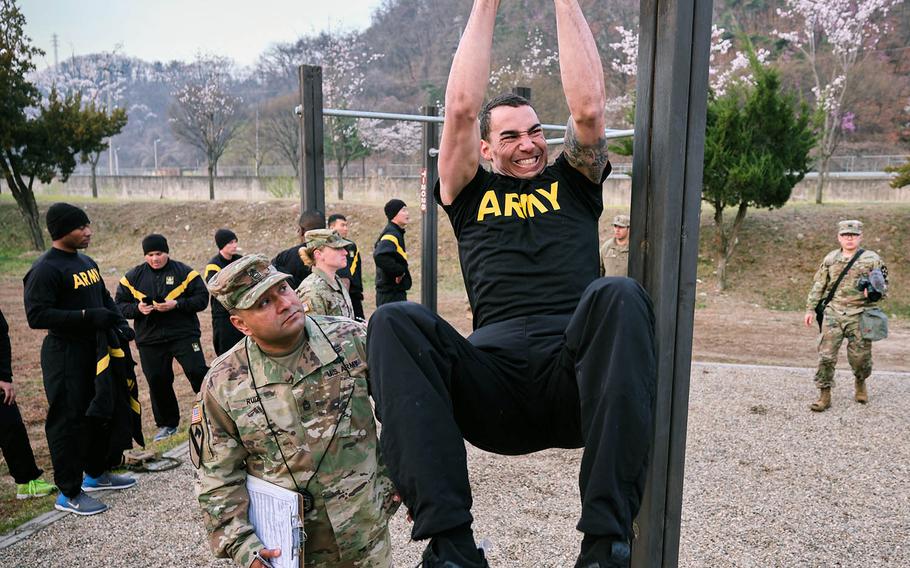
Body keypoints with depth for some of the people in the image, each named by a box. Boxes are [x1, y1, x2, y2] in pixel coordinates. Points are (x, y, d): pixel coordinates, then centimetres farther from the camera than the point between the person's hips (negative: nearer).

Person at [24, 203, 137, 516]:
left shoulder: (87, 262, 11)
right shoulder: (45, 269, -16)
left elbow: (104, 298, 21)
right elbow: (37, 315, -23)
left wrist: (119, 320, 2)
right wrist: (88, 316, -26)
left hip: (95, 349, 9)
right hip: (65, 355, -9)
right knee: (68, 421, -1)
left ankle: (97, 473, 34)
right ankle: (69, 493, 10)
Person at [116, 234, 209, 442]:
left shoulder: (183, 272, -3)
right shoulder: (133, 276, 5)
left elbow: (202, 298, -5)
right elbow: (119, 304, 7)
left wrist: (177, 304, -19)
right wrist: (137, 308, -14)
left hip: (183, 334, -3)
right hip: (149, 340, 3)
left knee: (198, 372, -10)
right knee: (157, 381, 8)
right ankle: (167, 424, 24)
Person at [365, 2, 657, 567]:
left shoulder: (572, 183, 25)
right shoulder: (472, 194, 22)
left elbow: (588, 107, 10)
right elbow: (461, 108, 11)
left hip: (576, 376, 1)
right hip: (494, 381, 0)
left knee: (619, 296, -33)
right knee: (396, 321, -28)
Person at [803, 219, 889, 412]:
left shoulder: (872, 259, 1)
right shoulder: (830, 259, 8)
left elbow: (884, 286, 4)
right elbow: (818, 286, 13)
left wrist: (874, 292, -19)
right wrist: (810, 309, 10)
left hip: (859, 316, -1)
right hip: (833, 314, 1)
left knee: (860, 356, 7)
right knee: (826, 355, -5)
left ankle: (860, 382, 39)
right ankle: (824, 396, 3)